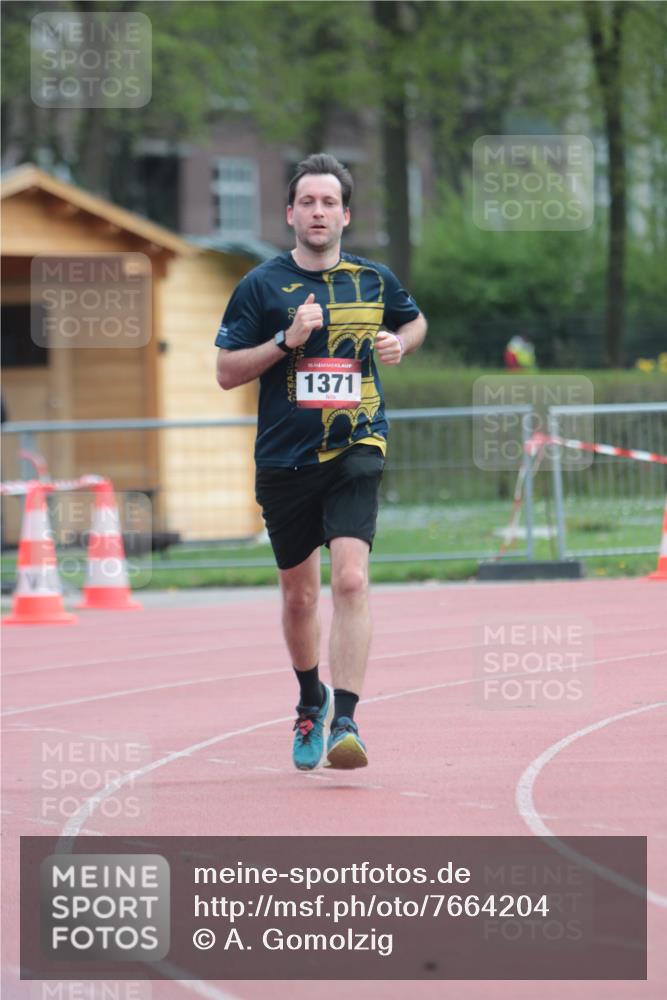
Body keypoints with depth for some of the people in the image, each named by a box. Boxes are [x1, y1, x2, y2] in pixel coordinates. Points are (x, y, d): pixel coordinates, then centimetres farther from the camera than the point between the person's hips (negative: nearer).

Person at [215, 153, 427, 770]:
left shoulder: (375, 280, 6)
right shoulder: (261, 285, 0)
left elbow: (415, 322, 26)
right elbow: (226, 372, -1)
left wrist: (399, 344, 3)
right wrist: (287, 339, -15)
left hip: (355, 454, -1)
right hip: (284, 460, 1)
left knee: (350, 580, -19)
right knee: (299, 594, 13)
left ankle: (344, 722, -22)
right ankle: (311, 702, 38)